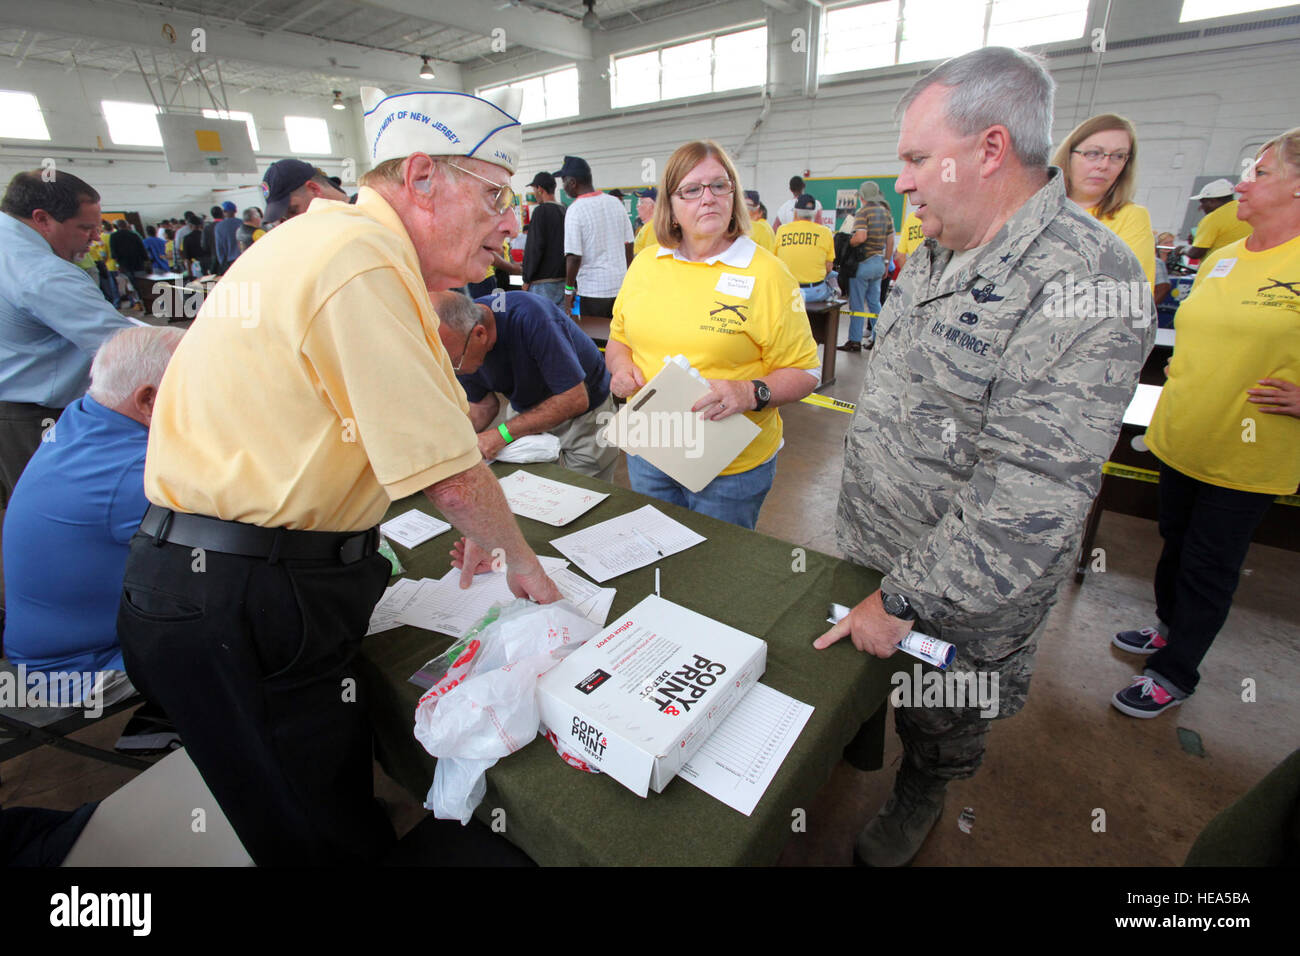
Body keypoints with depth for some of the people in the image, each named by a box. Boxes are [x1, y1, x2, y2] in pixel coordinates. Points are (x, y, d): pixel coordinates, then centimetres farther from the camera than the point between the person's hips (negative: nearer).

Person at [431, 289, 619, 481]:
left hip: (584, 414, -5)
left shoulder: (530, 317, -35)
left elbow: (576, 399, -32)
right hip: (529, 414, 5)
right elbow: (483, 405, -1)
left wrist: (503, 433, -33)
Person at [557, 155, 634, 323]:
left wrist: (569, 290, -5)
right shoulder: (616, 203, 7)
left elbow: (574, 257, -15)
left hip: (592, 290, -6)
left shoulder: (575, 210, -11)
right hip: (620, 286, 6)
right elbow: (629, 245, 12)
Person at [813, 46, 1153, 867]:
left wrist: (902, 601, -25)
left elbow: (1030, 500, -30)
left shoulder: (1084, 282, -26)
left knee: (939, 723, 23)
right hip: (868, 552, 7)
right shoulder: (936, 254, 2)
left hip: (963, 599, -6)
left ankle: (918, 801, 53)